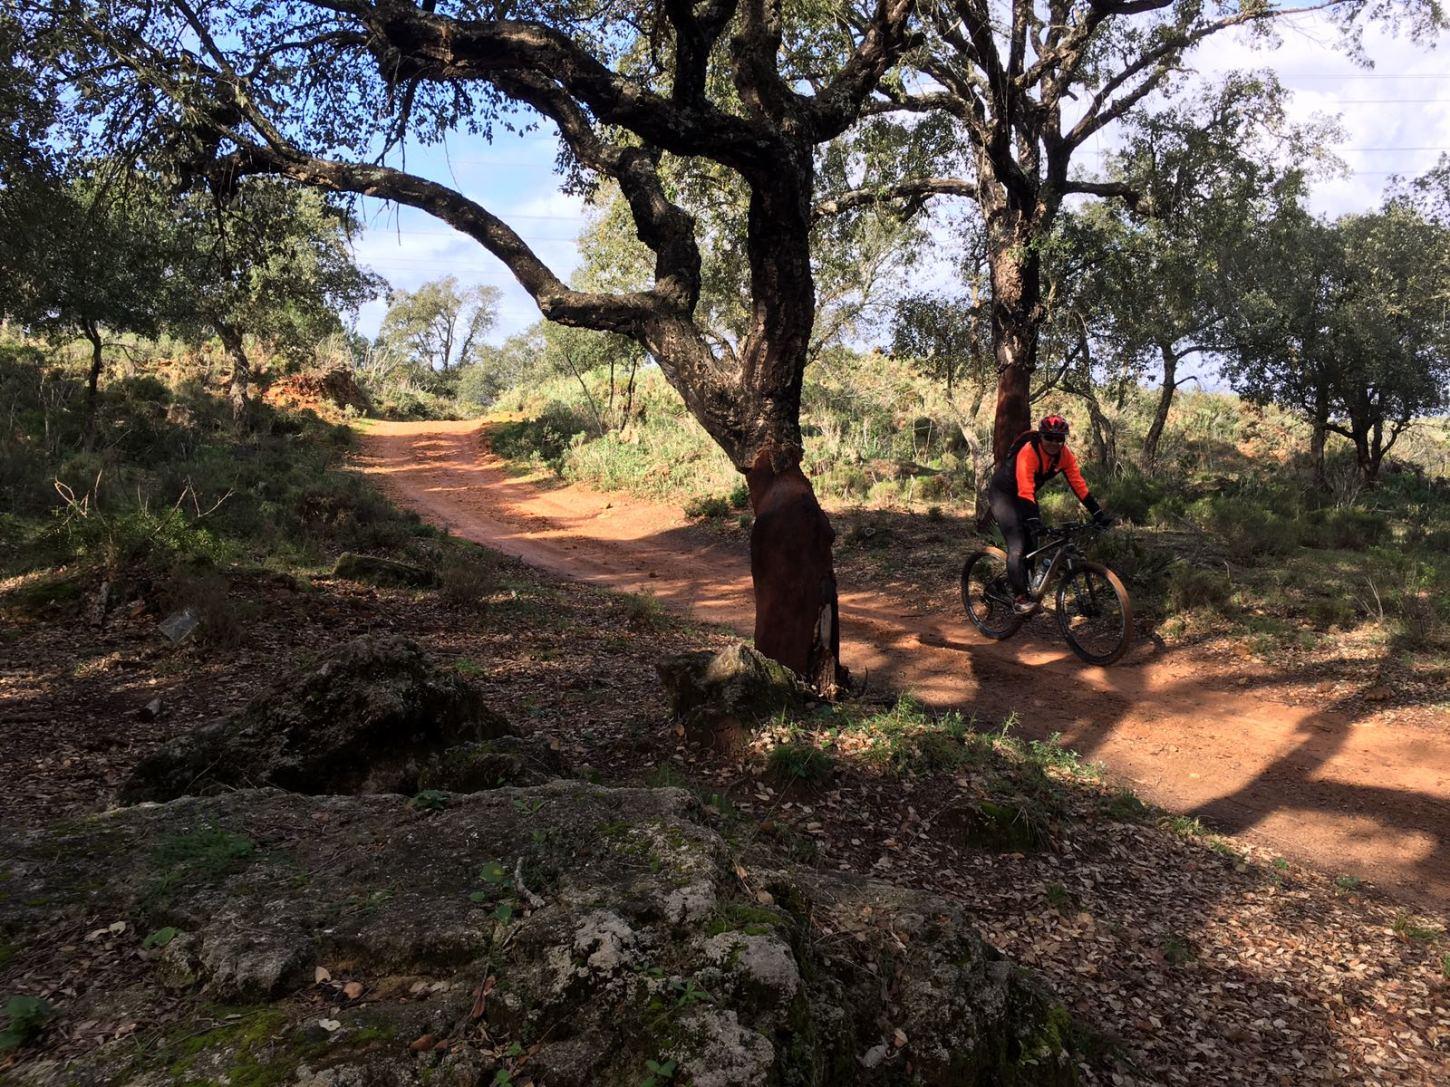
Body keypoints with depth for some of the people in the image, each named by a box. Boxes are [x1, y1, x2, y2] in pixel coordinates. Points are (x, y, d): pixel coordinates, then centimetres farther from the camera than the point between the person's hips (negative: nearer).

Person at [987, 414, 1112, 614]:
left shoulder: (1064, 455, -14)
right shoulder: (1028, 452, -33)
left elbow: (1078, 484, -14)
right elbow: (1025, 490, -40)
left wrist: (1099, 513, -21)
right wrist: (1034, 520, -50)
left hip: (1025, 496, 7)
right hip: (1002, 493, -7)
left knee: (1031, 546, 4)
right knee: (1017, 546, -19)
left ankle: (1027, 591, 19)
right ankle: (1019, 598, -19)